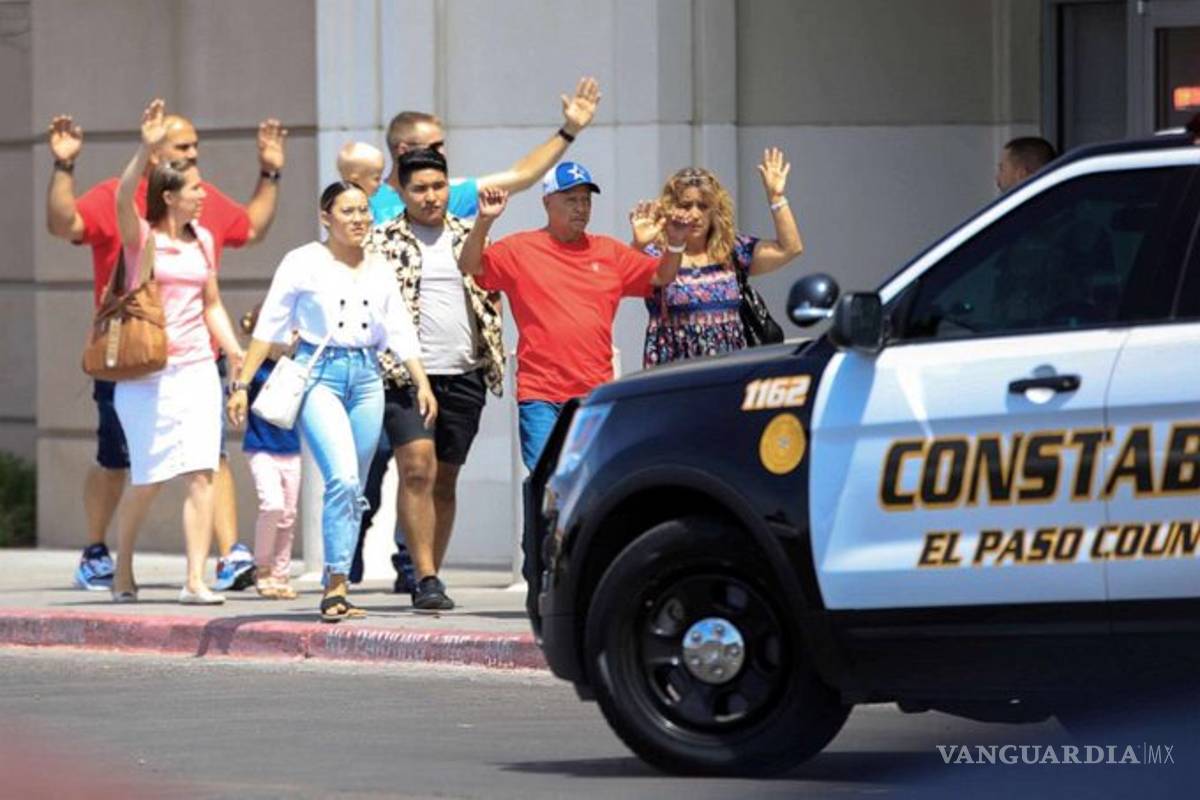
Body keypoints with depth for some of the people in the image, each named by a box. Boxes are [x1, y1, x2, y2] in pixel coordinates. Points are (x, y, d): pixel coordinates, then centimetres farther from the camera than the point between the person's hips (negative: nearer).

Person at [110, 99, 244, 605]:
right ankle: (122, 572, 21)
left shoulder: (203, 240, 12)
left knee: (201, 474, -9)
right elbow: (123, 198, -24)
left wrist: (239, 355, 8)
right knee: (149, 479, 0)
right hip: (147, 373, -4)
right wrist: (146, 150, -38)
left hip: (197, 369, 4)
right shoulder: (141, 238, -4)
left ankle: (195, 580, -11)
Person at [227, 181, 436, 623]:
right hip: (319, 373, -5)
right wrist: (241, 384, -4)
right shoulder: (304, 263, -1)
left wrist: (422, 383, 4)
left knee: (353, 490, 5)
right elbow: (269, 325, 0)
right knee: (342, 478, -21)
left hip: (367, 378, 5)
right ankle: (337, 586, -17)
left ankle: (334, 591, 13)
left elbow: (400, 331, 14)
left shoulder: (379, 270, 13)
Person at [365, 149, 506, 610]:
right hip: (406, 374, -4)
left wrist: (494, 359, 8)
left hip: (464, 376, 4)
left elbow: (491, 297, 19)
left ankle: (429, 577, 16)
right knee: (417, 469, -17)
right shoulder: (382, 242, 3)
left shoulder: (469, 237, 13)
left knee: (445, 480, 8)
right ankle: (426, 577, -18)